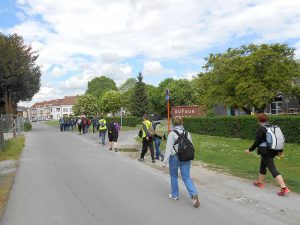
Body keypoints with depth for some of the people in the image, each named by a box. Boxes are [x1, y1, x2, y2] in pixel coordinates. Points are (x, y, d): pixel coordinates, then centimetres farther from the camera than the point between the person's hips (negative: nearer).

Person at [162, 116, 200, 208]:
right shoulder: (187, 133, 3)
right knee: (186, 177, 7)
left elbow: (169, 148, -15)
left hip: (175, 158, -3)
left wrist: (165, 161, -11)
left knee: (174, 176, 17)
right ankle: (194, 194, -11)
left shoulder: (172, 134, -12)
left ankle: (175, 195, 29)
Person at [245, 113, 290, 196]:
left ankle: (284, 188, -11)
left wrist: (250, 150, -4)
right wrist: (280, 150, 19)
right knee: (263, 166, 24)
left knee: (273, 170, -7)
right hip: (273, 151, 8)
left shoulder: (261, 128, -14)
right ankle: (260, 182, 38)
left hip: (266, 152, -8)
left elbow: (257, 142, -15)